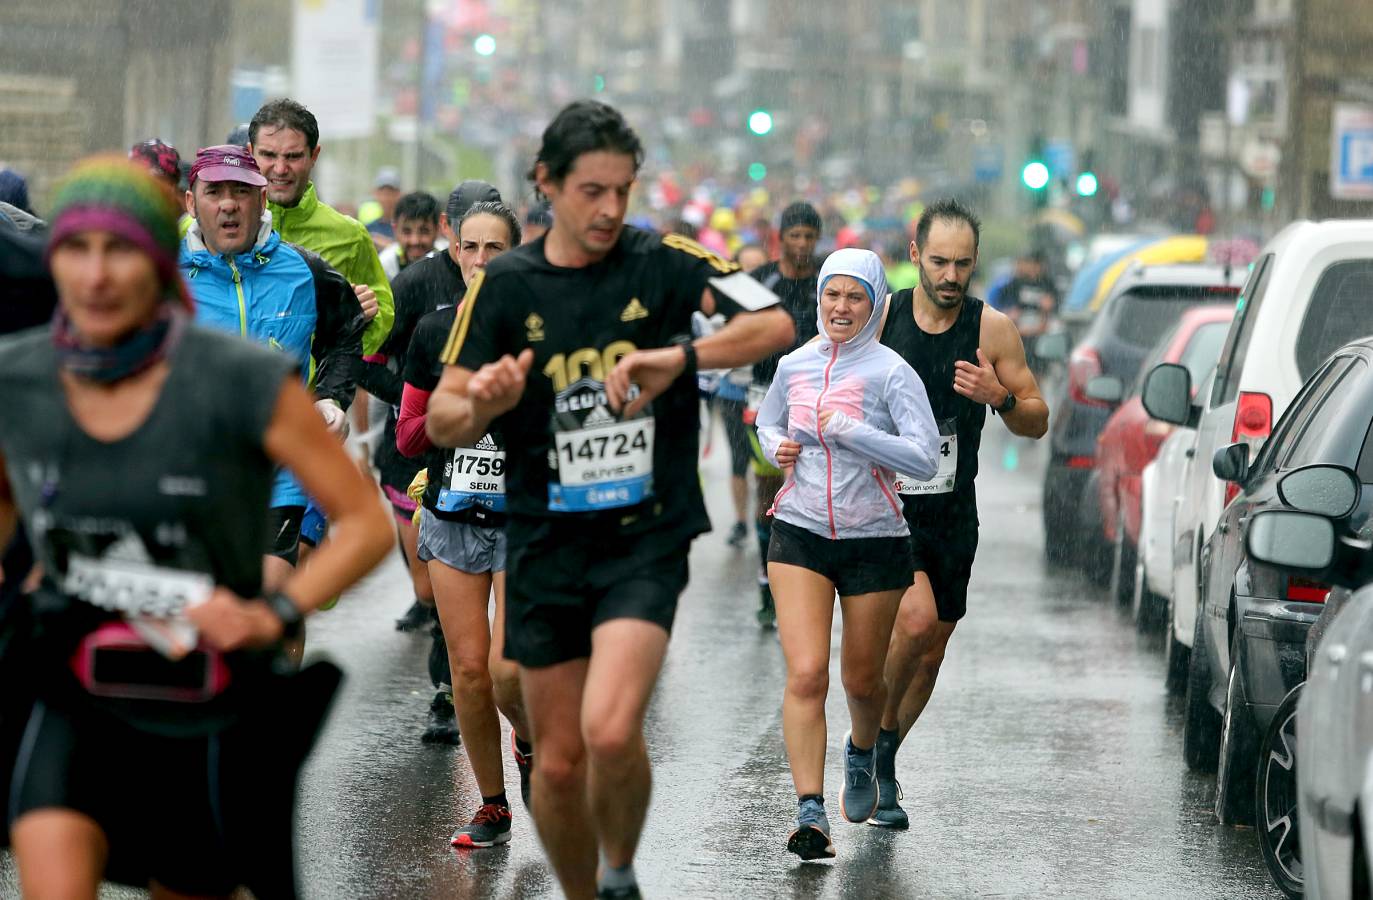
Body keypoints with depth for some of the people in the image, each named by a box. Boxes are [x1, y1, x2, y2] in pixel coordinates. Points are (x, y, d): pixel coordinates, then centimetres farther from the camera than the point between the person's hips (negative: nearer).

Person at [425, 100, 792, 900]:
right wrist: (483, 405, -19)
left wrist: (679, 358, -27)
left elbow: (776, 325, -14)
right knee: (558, 761, 5)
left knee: (611, 731, -21)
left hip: (647, 540, -3)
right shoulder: (505, 285, 3)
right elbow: (443, 421, 3)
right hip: (545, 543, 3)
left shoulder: (666, 262, -2)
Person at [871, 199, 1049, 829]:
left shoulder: (992, 330, -3)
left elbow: (1037, 423, 2)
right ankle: (879, 735, -2)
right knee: (916, 617, -25)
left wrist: (1001, 397, -18)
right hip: (882, 507, -3)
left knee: (928, 658, 9)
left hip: (952, 515, 3)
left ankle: (881, 764, 29)